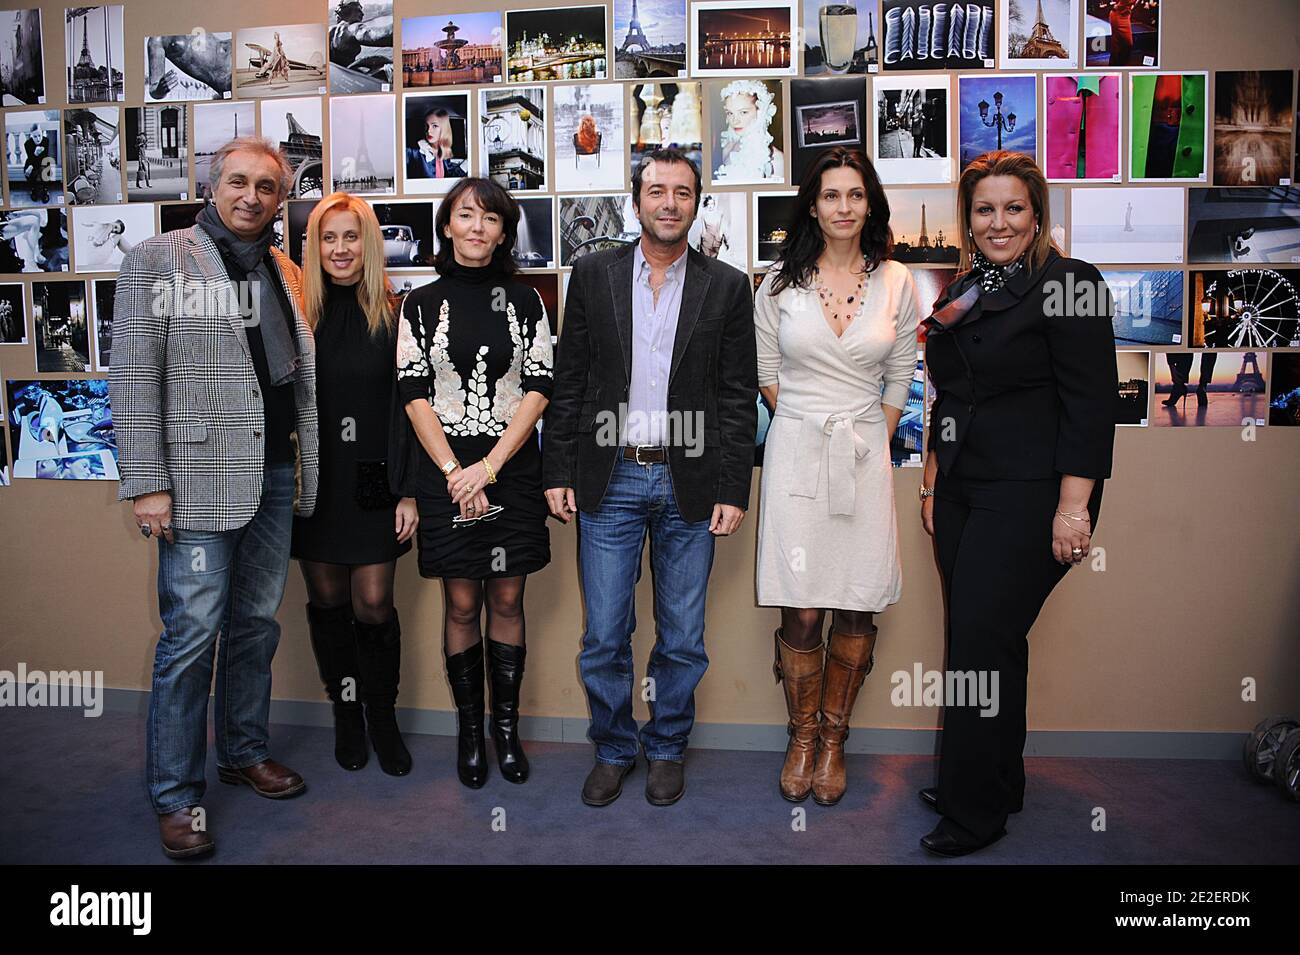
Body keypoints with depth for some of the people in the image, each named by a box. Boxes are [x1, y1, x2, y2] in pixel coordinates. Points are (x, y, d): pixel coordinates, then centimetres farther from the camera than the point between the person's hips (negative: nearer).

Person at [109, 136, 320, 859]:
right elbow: (134, 380, -7)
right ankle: (176, 794, 11)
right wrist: (146, 484, -13)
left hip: (278, 474, 6)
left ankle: (246, 752, 30)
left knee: (257, 623, 14)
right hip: (200, 479, -5)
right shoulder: (157, 261, -1)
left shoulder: (285, 271, 15)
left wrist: (306, 469, 13)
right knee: (193, 633, -3)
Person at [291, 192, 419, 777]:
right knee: (327, 601, 10)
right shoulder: (296, 314, 2)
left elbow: (408, 407, -3)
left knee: (373, 605, 0)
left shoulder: (394, 315, -1)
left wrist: (409, 490, -8)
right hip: (312, 481, 2)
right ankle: (346, 715, 28)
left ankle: (382, 716, 22)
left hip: (373, 481, -1)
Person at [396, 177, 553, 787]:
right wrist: (455, 473, -11)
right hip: (446, 470, 0)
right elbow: (415, 395, -1)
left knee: (507, 601, 6)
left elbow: (538, 389, -1)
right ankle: (469, 730, 19)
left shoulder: (524, 301, 6)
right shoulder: (421, 304, 5)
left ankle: (507, 727, 19)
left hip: (513, 468, 1)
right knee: (461, 605, 5)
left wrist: (488, 469, -11)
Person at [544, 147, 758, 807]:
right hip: (609, 482, 0)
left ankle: (667, 748, 31)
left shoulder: (727, 287, 3)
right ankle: (613, 749, 28)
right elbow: (567, 380, 5)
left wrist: (733, 491, -3)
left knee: (682, 638, 10)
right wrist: (558, 473, 0)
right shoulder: (593, 275, 5)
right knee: (604, 637, 6)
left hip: (689, 484, 0)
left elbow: (738, 397, 2)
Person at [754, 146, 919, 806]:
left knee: (858, 610, 3)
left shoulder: (895, 283, 5)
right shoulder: (781, 282, 3)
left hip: (865, 454, 1)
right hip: (796, 451, -1)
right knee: (800, 613, -1)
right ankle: (802, 738, 20)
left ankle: (834, 740, 22)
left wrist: (870, 441, 5)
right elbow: (766, 373, 9)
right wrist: (807, 428, 6)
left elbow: (900, 380, 10)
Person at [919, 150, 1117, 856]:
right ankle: (999, 785, 28)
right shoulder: (961, 293, 14)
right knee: (985, 641, 12)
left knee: (981, 645, -6)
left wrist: (1073, 507, -19)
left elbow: (1091, 404, -14)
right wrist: (933, 483, 17)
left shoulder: (1066, 285, -8)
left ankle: (974, 812, 9)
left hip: (1029, 498, -7)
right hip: (963, 493, 7)